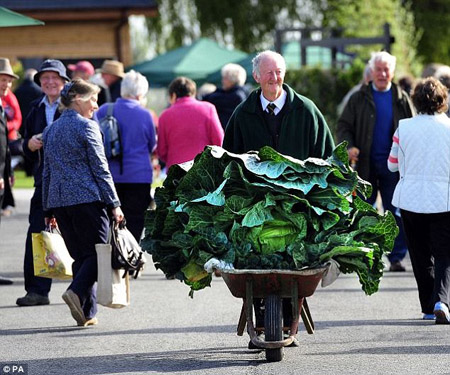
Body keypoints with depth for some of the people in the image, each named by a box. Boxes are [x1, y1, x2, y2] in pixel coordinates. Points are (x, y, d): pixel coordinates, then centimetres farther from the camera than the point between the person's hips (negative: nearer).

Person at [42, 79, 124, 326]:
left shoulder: (50, 130, 16)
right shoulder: (87, 127, -4)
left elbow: (47, 173, 19)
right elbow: (100, 169, -8)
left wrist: (49, 210, 22)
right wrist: (114, 204, -6)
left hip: (59, 202, 7)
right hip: (87, 199, -7)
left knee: (80, 255, 10)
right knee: (97, 251, -3)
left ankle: (87, 313, 3)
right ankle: (77, 291, -26)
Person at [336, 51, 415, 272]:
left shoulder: (401, 99, 6)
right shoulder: (359, 99, 4)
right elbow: (344, 125, 5)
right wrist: (349, 146, -15)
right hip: (366, 164, 0)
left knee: (395, 213, 1)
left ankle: (396, 258, 6)